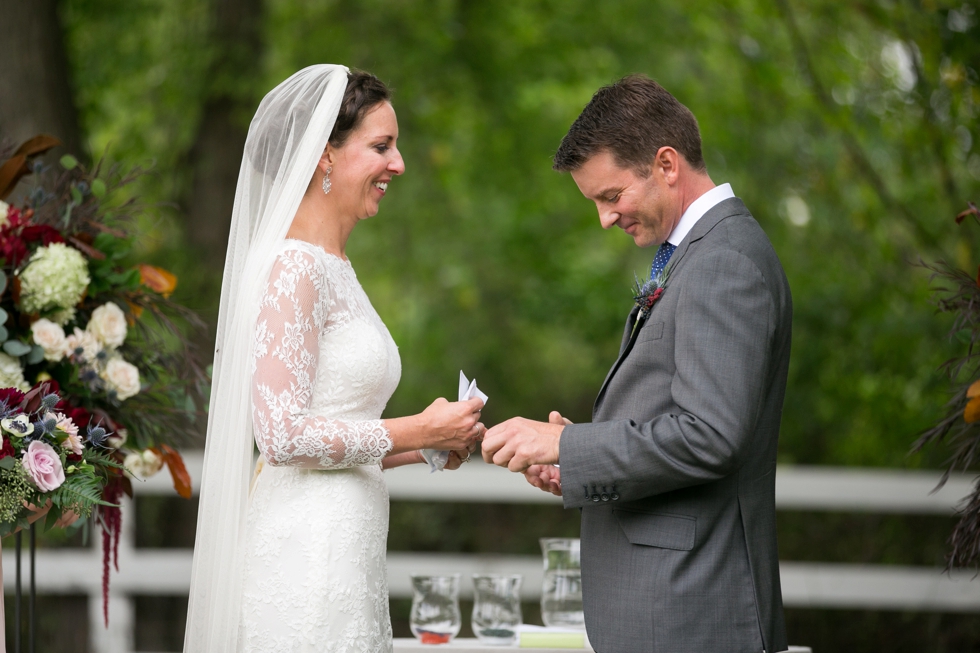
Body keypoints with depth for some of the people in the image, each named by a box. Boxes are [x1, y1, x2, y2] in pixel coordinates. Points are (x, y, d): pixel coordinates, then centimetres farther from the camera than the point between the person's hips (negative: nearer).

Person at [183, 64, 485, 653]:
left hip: (343, 554, 9)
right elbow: (282, 434, -19)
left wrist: (426, 448, 8)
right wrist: (416, 431, -11)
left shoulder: (333, 268, 16)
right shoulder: (291, 268, -12)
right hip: (306, 556, -9)